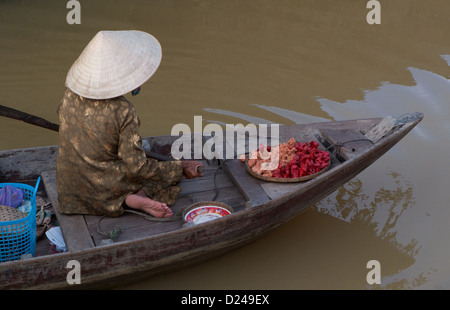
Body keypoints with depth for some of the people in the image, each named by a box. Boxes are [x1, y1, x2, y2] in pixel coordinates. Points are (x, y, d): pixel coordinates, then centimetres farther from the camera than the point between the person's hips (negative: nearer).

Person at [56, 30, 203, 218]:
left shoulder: (70, 96, -10)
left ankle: (133, 198, -1)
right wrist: (181, 168, -12)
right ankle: (139, 197, -10)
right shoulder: (122, 112, -27)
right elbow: (137, 167, -22)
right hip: (107, 192, -5)